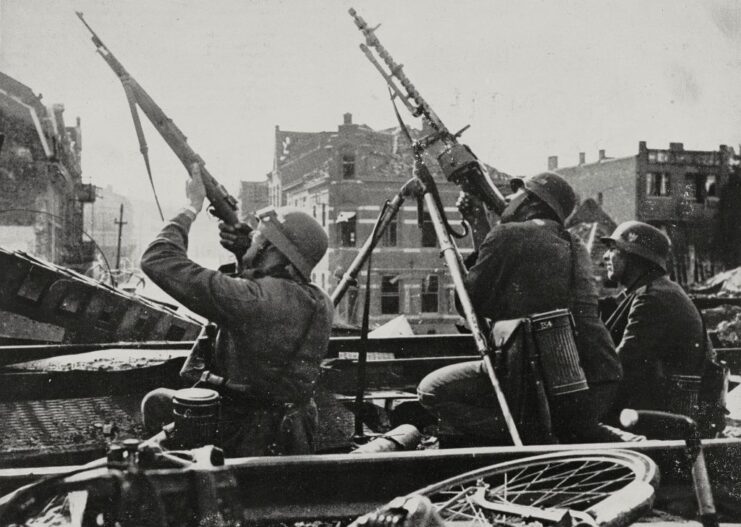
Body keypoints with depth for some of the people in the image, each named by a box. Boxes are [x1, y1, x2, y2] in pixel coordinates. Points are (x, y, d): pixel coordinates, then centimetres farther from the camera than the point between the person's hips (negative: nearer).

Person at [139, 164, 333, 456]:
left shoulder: (253, 299, -27)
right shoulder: (320, 303, -5)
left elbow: (157, 259, -22)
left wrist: (192, 207, -7)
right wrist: (248, 253, 7)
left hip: (243, 441, -7)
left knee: (156, 402, 17)